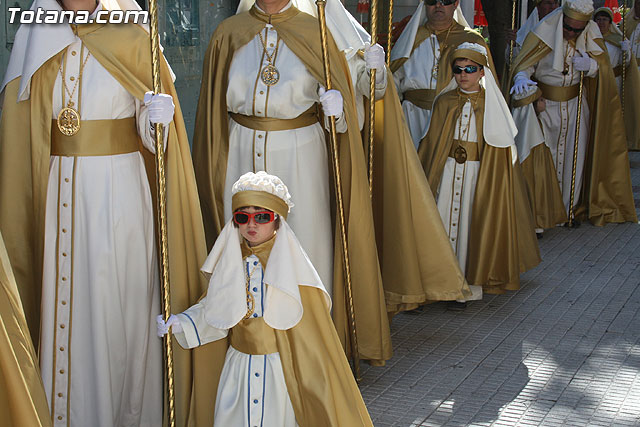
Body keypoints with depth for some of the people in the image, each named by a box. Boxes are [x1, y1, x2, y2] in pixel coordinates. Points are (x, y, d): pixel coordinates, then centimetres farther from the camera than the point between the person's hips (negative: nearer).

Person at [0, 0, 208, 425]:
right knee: (65, 305, 5)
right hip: (58, 195, 2)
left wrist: (158, 118, -22)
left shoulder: (130, 39, -1)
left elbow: (151, 135, 0)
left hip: (120, 192, -2)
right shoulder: (34, 41, 7)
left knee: (121, 303, 4)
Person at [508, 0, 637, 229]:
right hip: (544, 105, -3)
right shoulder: (544, 34, -16)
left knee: (572, 157, 7)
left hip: (575, 107, 3)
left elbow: (605, 69, 0)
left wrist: (591, 66, -23)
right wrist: (521, 79, -39)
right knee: (539, 158, -9)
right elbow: (523, 65, -16)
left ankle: (570, 209, 22)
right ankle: (538, 213, 1)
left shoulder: (591, 36, -4)